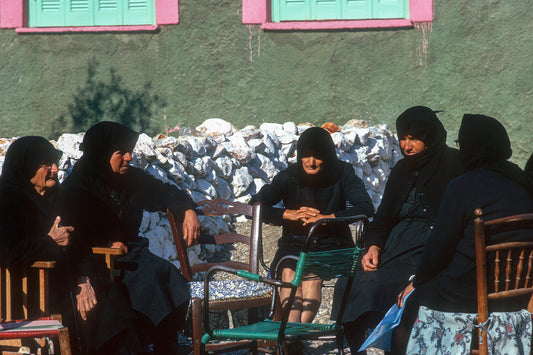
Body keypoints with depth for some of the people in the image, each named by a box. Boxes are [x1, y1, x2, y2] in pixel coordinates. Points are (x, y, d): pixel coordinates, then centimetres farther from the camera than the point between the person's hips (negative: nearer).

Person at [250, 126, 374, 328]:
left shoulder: (343, 174, 1)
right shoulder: (289, 177, 4)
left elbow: (366, 209, -12)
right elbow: (255, 206, -3)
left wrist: (326, 218, -21)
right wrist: (291, 214, -16)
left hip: (332, 244, -1)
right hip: (294, 243, 1)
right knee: (289, 272, -32)